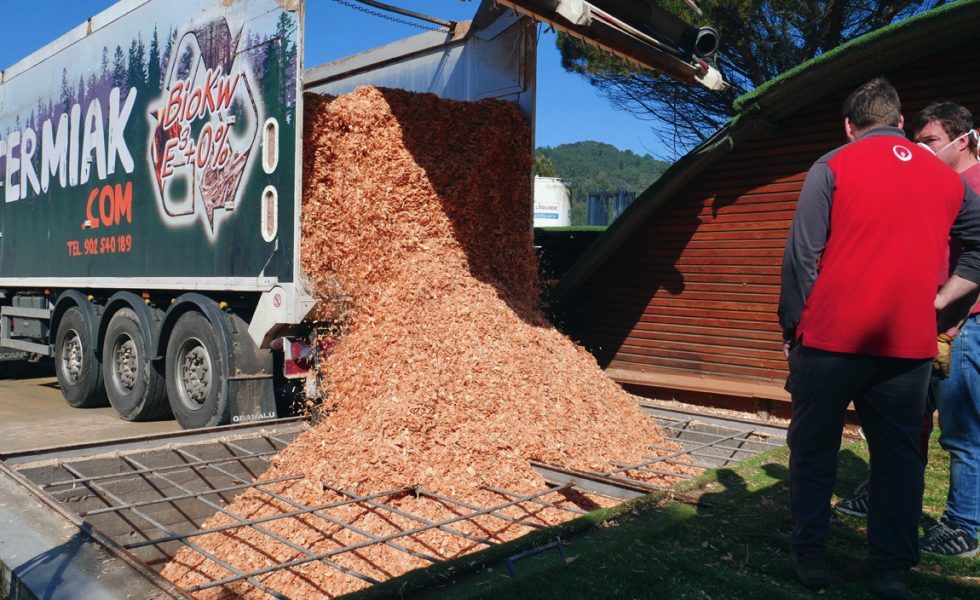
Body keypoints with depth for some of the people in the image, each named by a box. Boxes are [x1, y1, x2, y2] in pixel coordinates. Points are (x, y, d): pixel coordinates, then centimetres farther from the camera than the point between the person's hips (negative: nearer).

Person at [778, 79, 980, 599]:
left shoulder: (833, 166, -2)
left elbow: (801, 256, -6)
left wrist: (791, 328, 1)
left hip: (832, 339, -3)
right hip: (910, 344, 4)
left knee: (813, 448, 9)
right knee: (899, 454, 12)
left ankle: (808, 555, 16)